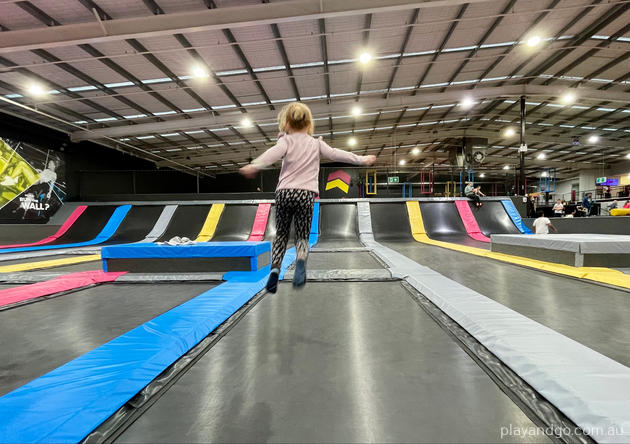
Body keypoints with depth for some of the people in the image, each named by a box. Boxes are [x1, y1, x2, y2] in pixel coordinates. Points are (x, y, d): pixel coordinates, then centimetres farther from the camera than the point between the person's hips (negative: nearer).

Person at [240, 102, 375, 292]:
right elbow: (337, 154, 13)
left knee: (281, 234, 15)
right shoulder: (316, 143, 12)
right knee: (302, 236, 8)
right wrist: (362, 159, 24)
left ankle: (275, 268, -5)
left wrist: (255, 165, -32)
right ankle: (301, 260, -25)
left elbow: (273, 153, -16)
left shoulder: (286, 141, 5)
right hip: (307, 194, 1)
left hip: (284, 192, 0)